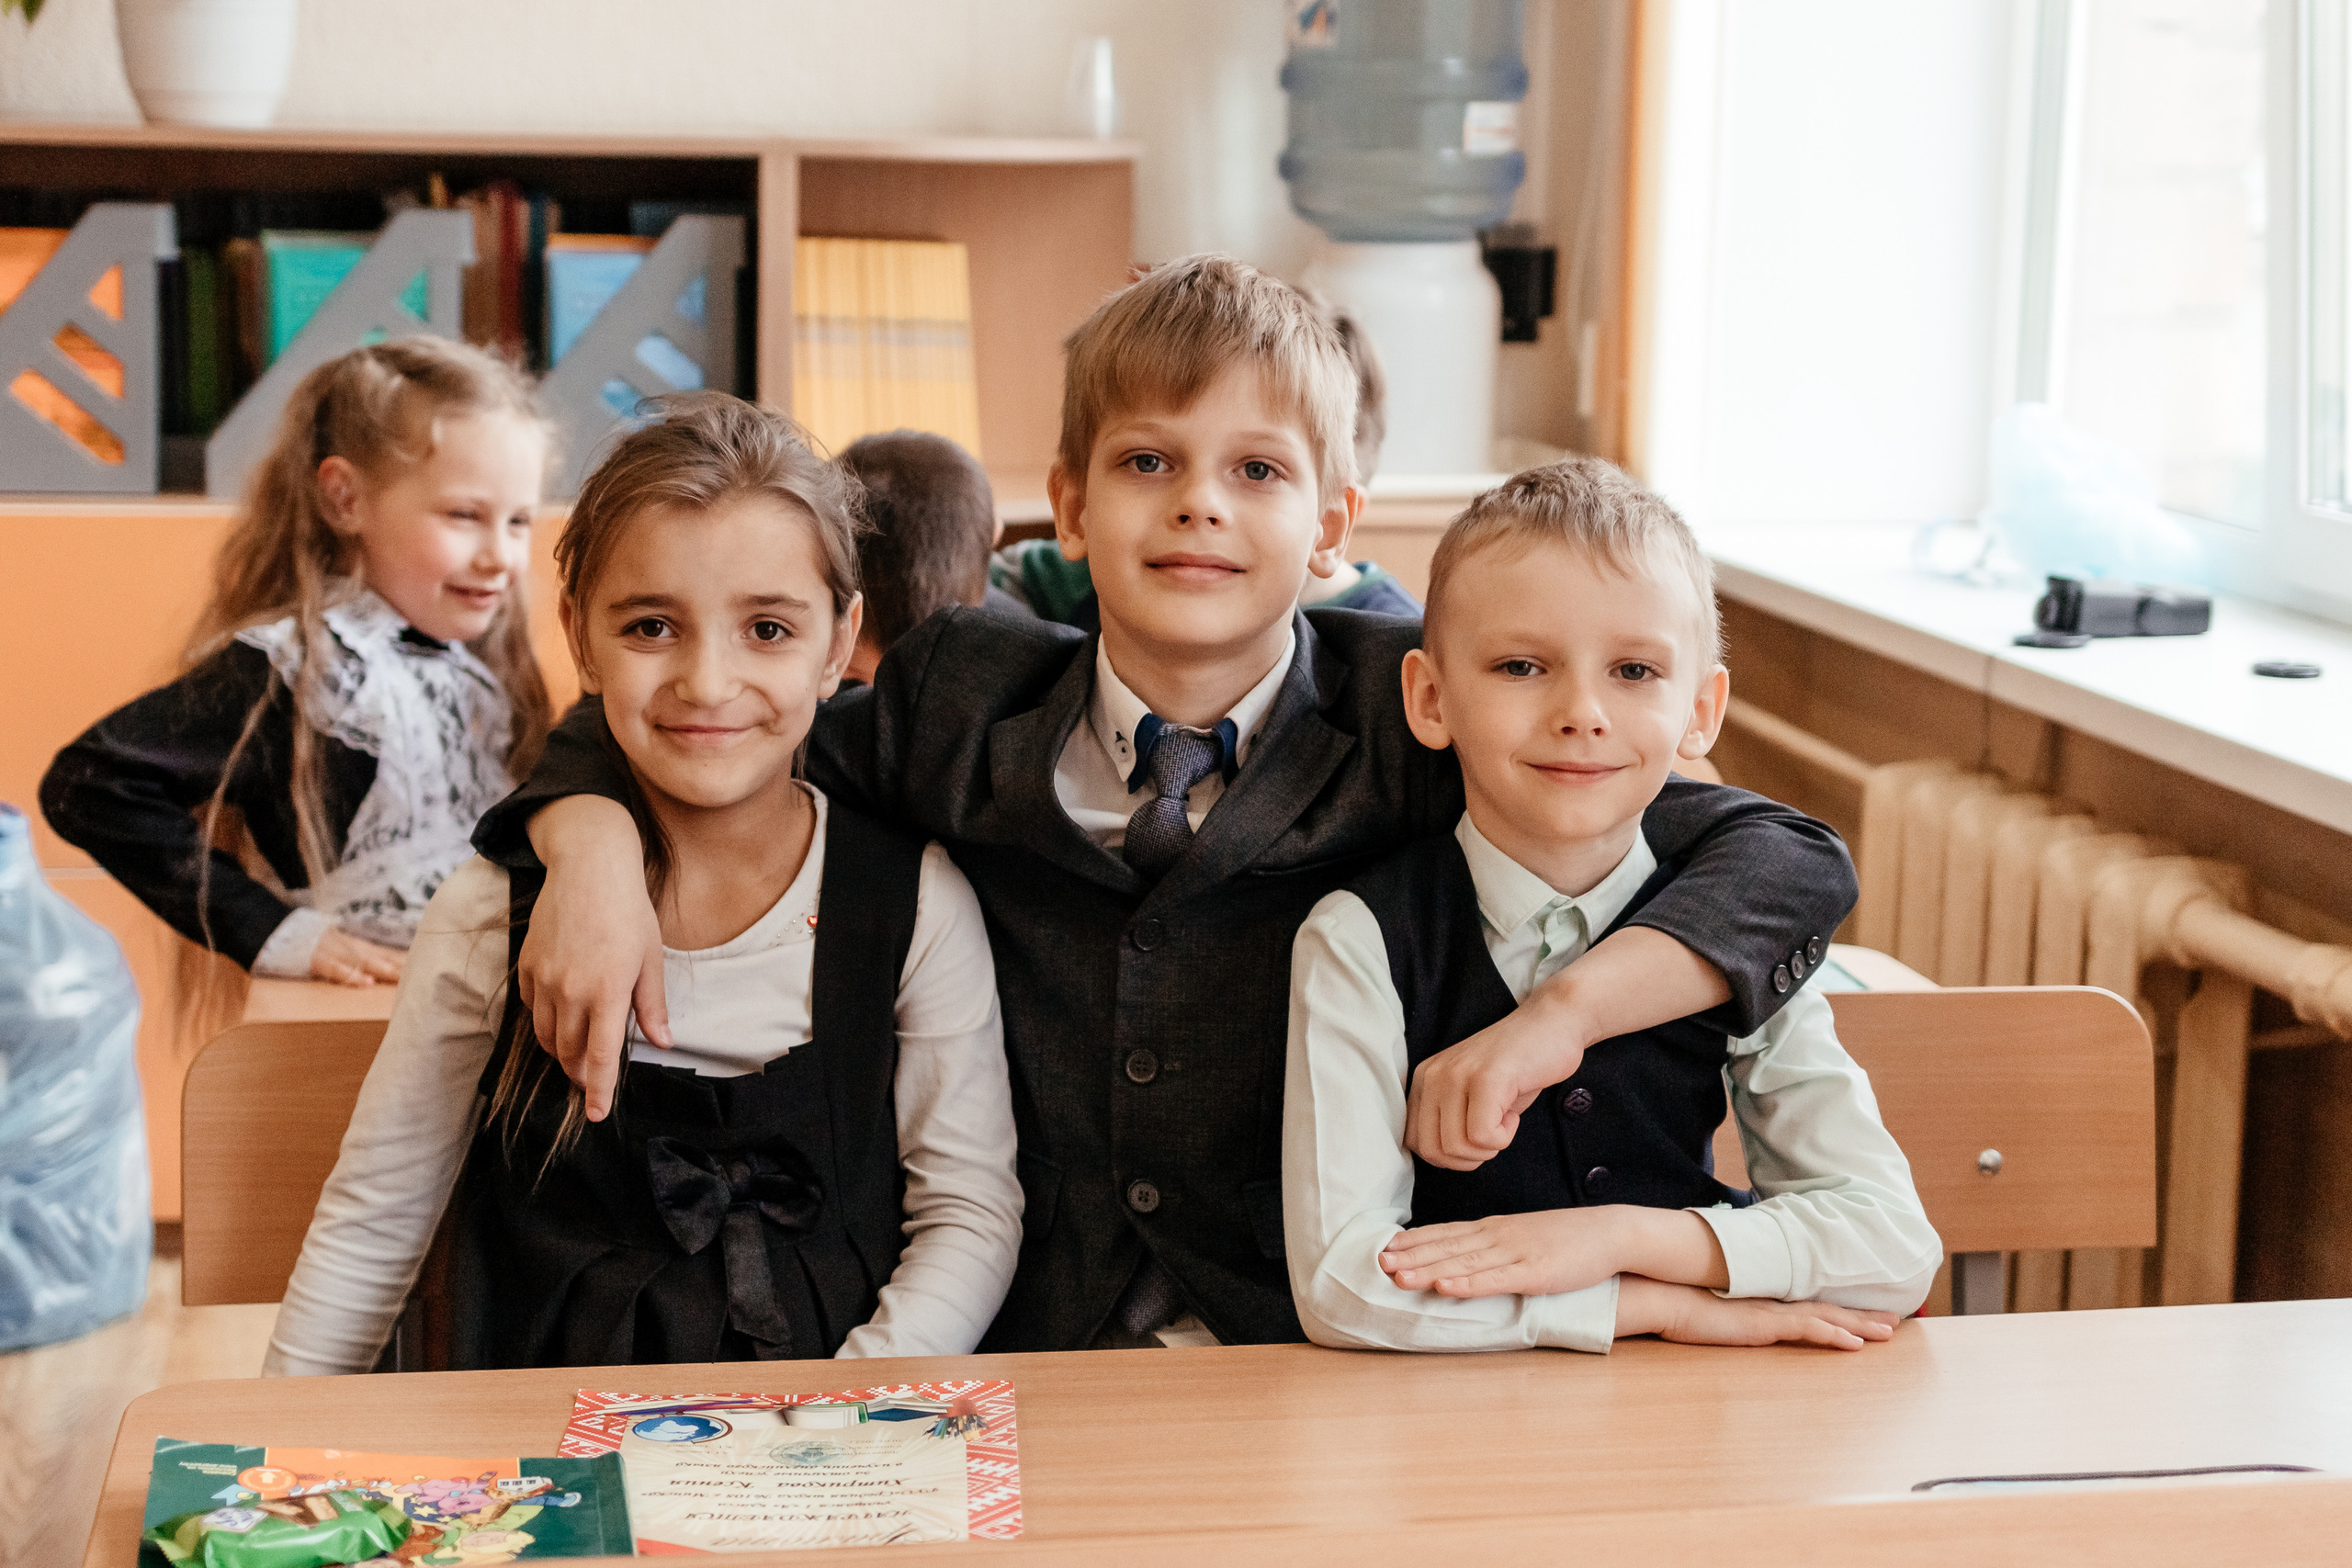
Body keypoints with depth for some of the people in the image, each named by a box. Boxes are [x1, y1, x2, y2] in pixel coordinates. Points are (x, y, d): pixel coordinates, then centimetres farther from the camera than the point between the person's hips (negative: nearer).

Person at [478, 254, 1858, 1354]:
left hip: (1326, 1369, -2)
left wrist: (1560, 1016, -23)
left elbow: (1792, 863, -7)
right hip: (1017, 1367, 2)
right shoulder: (966, 700, 3)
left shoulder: (1405, 712, -3)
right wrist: (597, 849, -6)